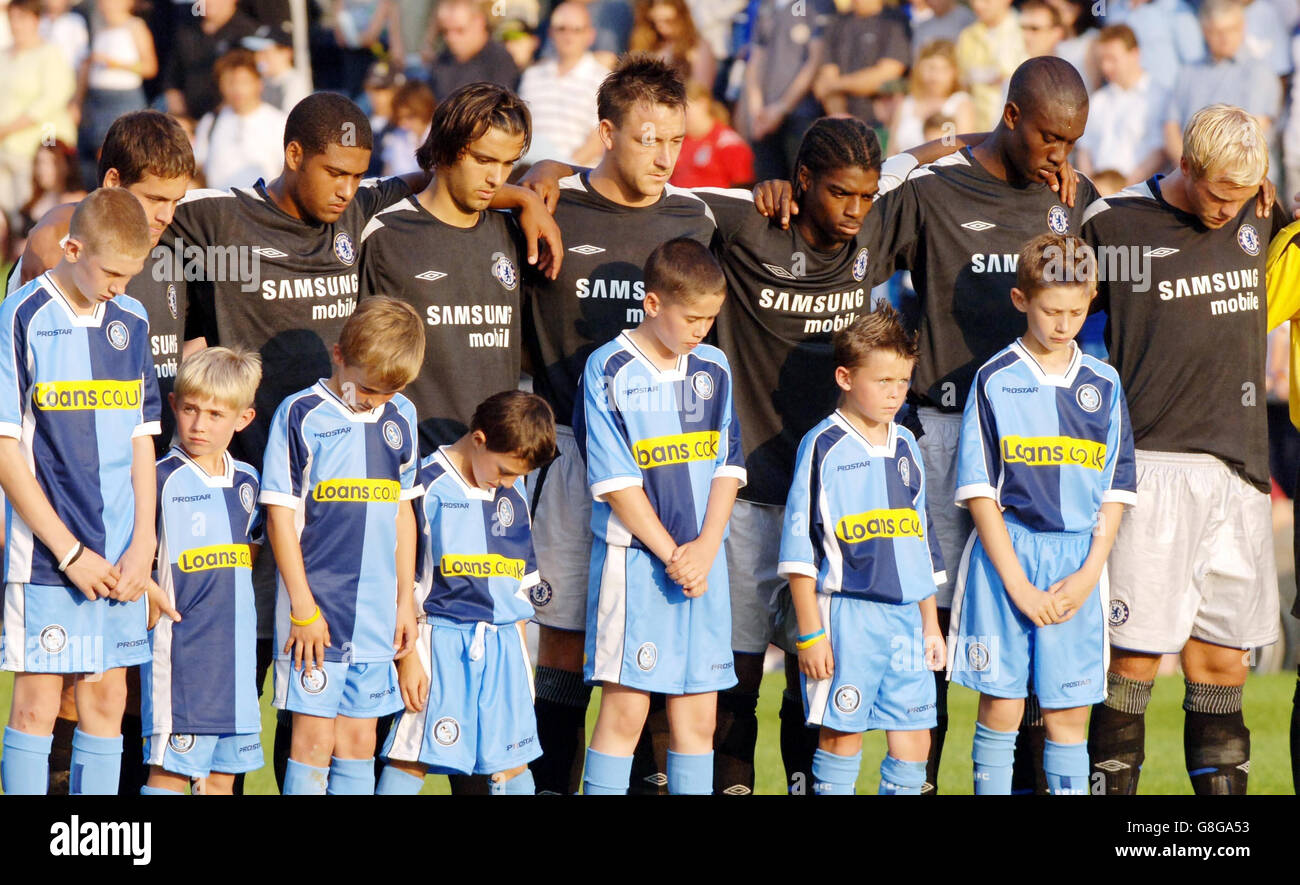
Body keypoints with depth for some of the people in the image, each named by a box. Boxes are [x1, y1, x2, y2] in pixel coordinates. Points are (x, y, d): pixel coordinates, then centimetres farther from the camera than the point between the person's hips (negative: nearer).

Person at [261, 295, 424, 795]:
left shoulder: (400, 417, 9)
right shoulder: (302, 415, -7)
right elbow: (280, 513, -7)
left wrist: (405, 600, 15)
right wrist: (303, 606, -10)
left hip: (376, 616, 5)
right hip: (316, 613, -5)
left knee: (358, 741, 8)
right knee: (315, 739, -5)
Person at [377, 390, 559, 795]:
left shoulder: (513, 492, 12)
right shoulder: (429, 485, -8)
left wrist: (519, 651, 17)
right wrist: (408, 655, -11)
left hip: (502, 645, 6)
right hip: (441, 639, -6)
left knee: (512, 762, 8)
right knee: (413, 755, -8)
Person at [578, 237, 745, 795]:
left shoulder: (714, 370, 9)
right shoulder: (608, 371, -7)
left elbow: (728, 468, 7)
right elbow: (616, 481, -10)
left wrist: (704, 549, -7)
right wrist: (671, 555, -12)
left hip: (703, 561, 5)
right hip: (633, 559, -5)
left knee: (698, 713, 5)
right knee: (626, 707, -6)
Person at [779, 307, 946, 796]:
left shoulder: (905, 445, 14)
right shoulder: (823, 447, -6)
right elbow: (799, 548, -8)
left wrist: (930, 624, 20)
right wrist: (809, 632, -12)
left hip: (906, 615, 6)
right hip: (846, 613, -6)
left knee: (914, 741, 4)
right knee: (841, 735, -2)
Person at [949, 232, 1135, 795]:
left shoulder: (1103, 384, 7)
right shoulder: (996, 380, -2)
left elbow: (1116, 490, 9)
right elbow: (980, 491, -4)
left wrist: (1089, 573, -4)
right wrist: (1017, 583, -11)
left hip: (1079, 562, 2)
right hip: (1005, 557, -2)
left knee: (1068, 715, 3)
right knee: (1001, 708, 0)